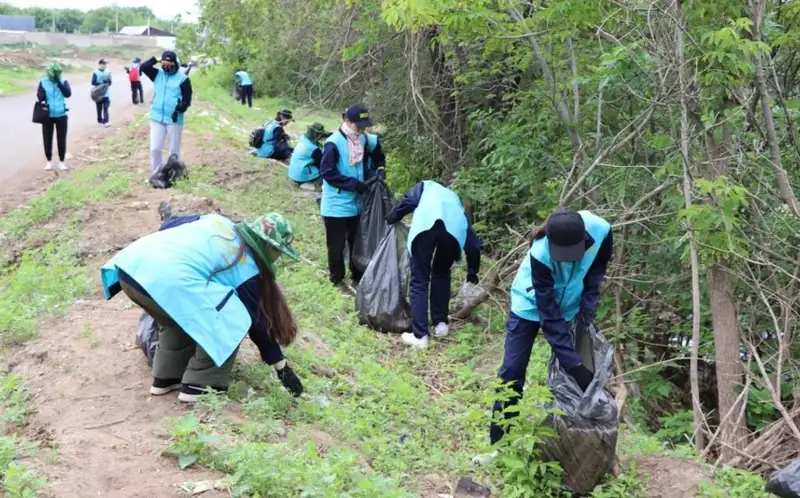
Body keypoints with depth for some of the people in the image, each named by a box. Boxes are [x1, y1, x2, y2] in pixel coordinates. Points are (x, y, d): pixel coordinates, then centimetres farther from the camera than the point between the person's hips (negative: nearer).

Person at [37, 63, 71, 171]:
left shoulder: (63, 82, -1)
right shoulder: (43, 82, -2)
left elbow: (68, 94, -17)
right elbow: (39, 96, -5)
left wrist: (59, 83, -23)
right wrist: (42, 96, -28)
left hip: (61, 115, 0)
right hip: (47, 115, 0)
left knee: (61, 139, 5)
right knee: (47, 139, 6)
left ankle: (62, 161, 18)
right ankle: (49, 161, 20)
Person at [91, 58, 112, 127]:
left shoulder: (108, 72, 4)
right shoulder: (95, 73, -7)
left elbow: (110, 82, 5)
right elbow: (93, 83, -10)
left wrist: (107, 82, -18)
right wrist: (102, 83, -18)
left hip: (106, 94, 1)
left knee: (105, 108, -9)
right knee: (99, 109, 7)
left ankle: (105, 122, -15)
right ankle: (100, 122, 20)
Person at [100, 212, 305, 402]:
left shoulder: (218, 221, 27)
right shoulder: (247, 268, 9)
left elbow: (168, 224, 30)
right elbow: (257, 322, 14)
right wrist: (281, 367, 22)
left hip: (130, 264, 8)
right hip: (168, 281, -8)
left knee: (177, 317, 34)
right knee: (231, 322, 7)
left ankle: (165, 379, 33)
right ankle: (198, 386, 10)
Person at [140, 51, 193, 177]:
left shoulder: (183, 79, -5)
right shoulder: (158, 74, 9)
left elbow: (187, 99, -7)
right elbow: (143, 67, -2)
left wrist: (180, 108, -21)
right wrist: (156, 60, -5)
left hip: (174, 119, -3)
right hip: (157, 118, 3)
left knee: (174, 150, 9)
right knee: (155, 148, 2)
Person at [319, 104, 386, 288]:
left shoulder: (365, 139, -1)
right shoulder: (334, 143, -19)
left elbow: (377, 156, 16)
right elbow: (326, 172, -20)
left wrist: (379, 170, -6)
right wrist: (353, 184, -23)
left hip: (358, 202, 6)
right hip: (337, 204, -6)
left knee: (358, 242, 17)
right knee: (337, 244, 5)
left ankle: (358, 276, 33)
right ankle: (337, 279, 21)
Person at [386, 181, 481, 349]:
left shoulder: (426, 187, 41)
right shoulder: (454, 198, 45)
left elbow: (408, 202, 16)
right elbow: (473, 242, 38)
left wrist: (390, 219, 32)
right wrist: (472, 271, 47)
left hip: (426, 224, -3)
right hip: (455, 227, 3)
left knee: (419, 280, 6)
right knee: (442, 274, 29)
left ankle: (420, 336, 3)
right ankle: (441, 324, 30)